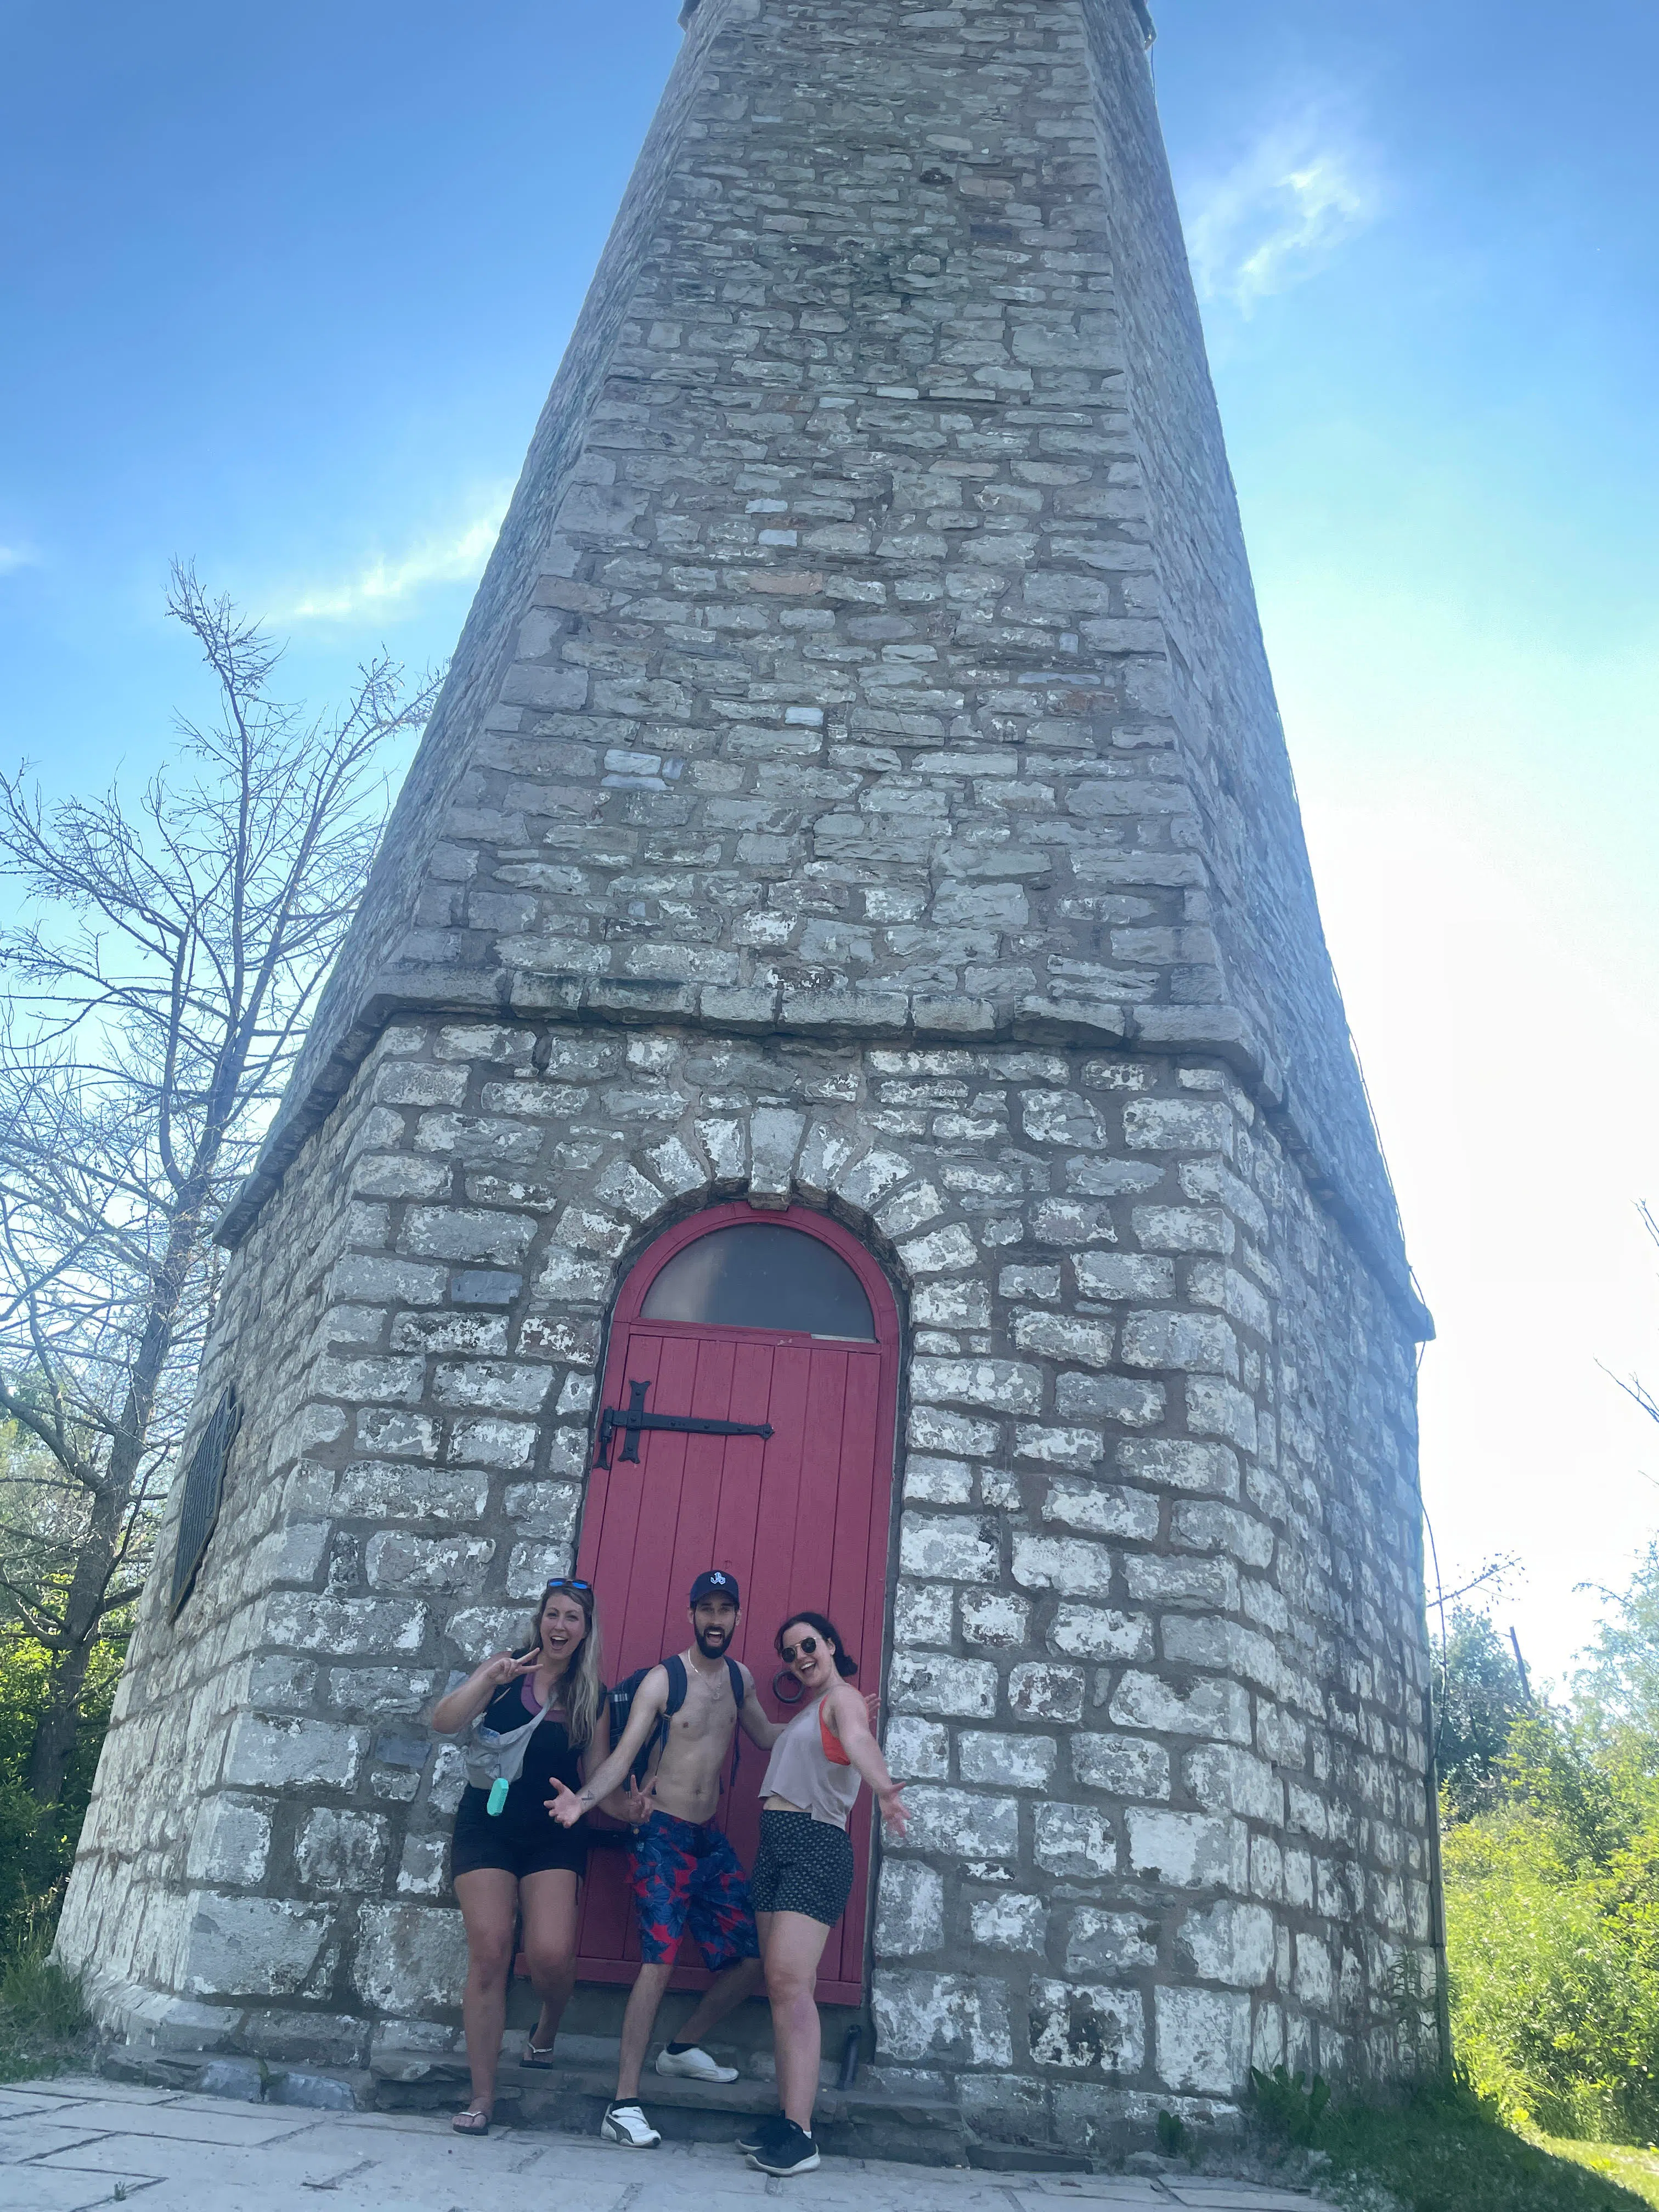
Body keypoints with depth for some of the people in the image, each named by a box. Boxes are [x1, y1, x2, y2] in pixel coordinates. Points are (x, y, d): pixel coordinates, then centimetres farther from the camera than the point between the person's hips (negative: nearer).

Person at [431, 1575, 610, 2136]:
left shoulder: (592, 1696, 6)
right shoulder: (507, 1670, 2)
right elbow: (445, 1722, -9)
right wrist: (490, 1677, -22)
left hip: (554, 1836, 1)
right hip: (487, 1825, 0)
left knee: (551, 1954, -16)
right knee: (489, 1953, -9)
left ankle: (546, 2033, 19)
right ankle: (482, 2097, 6)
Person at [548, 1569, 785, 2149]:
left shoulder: (739, 1678, 8)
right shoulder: (662, 1680, -11)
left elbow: (767, 1737, 24)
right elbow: (624, 1755, -16)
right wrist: (583, 1799, -33)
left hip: (712, 1839, 7)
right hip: (664, 1836, -6)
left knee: (753, 1956, 6)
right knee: (659, 1962, -17)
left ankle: (684, 2048, 29)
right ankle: (624, 2106, -10)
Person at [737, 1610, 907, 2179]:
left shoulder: (842, 1697, -6)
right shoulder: (805, 1709, 22)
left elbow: (859, 1740, -28)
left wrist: (882, 1786, -45)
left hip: (815, 1844, -9)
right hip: (776, 1845, 9)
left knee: (790, 1981, -17)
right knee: (782, 1986, 6)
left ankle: (799, 2134, -19)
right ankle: (787, 2118, 10)